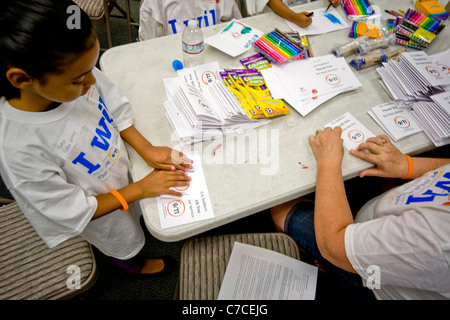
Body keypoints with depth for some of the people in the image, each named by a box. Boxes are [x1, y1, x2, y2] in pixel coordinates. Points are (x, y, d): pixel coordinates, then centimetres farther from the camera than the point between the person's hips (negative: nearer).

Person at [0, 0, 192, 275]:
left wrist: (147, 149, -17)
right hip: (102, 209, -3)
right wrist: (141, 188, -23)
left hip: (121, 169, 4)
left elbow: (117, 109, -7)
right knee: (122, 242, 29)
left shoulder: (77, 75, -27)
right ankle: (133, 265, 65)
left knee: (137, 212, 35)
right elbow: (74, 211, -27)